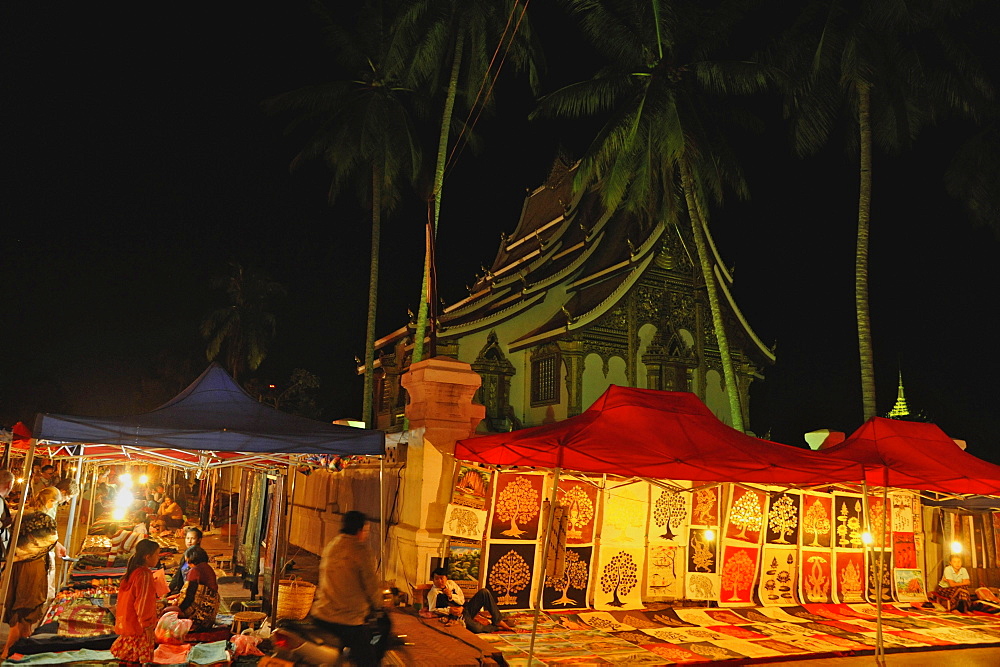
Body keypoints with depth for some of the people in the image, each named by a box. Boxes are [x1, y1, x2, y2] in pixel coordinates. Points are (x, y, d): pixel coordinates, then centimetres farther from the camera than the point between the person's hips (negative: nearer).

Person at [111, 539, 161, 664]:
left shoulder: (132, 572, 9)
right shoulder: (145, 575, -18)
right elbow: (143, 602, -20)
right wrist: (147, 625, -15)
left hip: (126, 624, 9)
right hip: (138, 626, -9)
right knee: (144, 659, -4)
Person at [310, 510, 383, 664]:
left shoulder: (330, 545, 9)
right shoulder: (360, 551, -13)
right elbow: (370, 584, -10)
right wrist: (375, 605, 10)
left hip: (320, 615, 7)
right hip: (349, 621, -7)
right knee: (367, 659, 1)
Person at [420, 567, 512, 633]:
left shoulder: (451, 583, 7)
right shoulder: (433, 593, -7)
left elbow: (462, 600, 5)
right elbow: (432, 610, -11)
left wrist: (451, 596, -13)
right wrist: (449, 610, -19)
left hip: (465, 609, 6)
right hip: (456, 615, -6)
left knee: (484, 592, -13)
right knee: (477, 628, -34)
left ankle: (499, 621, -7)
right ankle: (497, 628, -3)